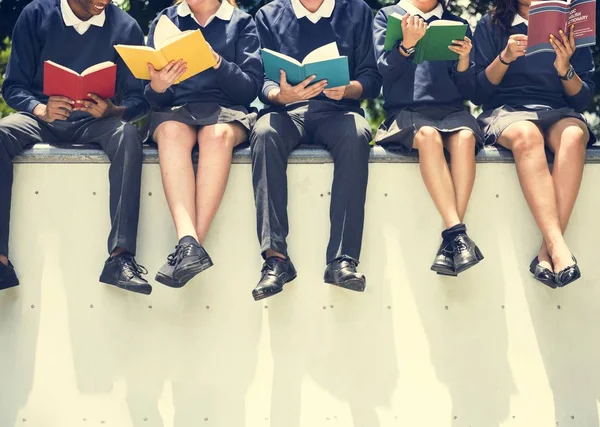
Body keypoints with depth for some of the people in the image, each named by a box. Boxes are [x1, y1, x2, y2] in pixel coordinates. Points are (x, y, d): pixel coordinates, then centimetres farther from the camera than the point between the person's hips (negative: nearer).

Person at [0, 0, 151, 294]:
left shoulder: (126, 27, 1)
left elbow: (139, 99, 1)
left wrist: (114, 110, -22)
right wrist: (41, 109, -20)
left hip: (96, 121, 0)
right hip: (44, 116, 0)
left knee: (128, 135, -33)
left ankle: (120, 257, -37)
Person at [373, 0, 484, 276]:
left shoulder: (458, 25, 19)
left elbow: (466, 91, 13)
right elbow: (385, 69, -1)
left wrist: (464, 61, -6)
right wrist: (407, 44, -19)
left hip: (450, 109, 2)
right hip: (405, 109, -2)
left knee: (465, 137, -32)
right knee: (428, 134, -36)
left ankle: (451, 241, -36)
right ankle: (458, 233, -40)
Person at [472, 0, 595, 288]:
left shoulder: (569, 26, 14)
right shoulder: (491, 26, 11)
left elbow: (582, 99, 10)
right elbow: (479, 93, 6)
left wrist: (564, 67, -8)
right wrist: (505, 57, -9)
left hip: (559, 112, 2)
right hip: (506, 111, -2)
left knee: (574, 135, -35)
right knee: (526, 134, -38)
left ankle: (547, 251, -40)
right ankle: (559, 247, -49)